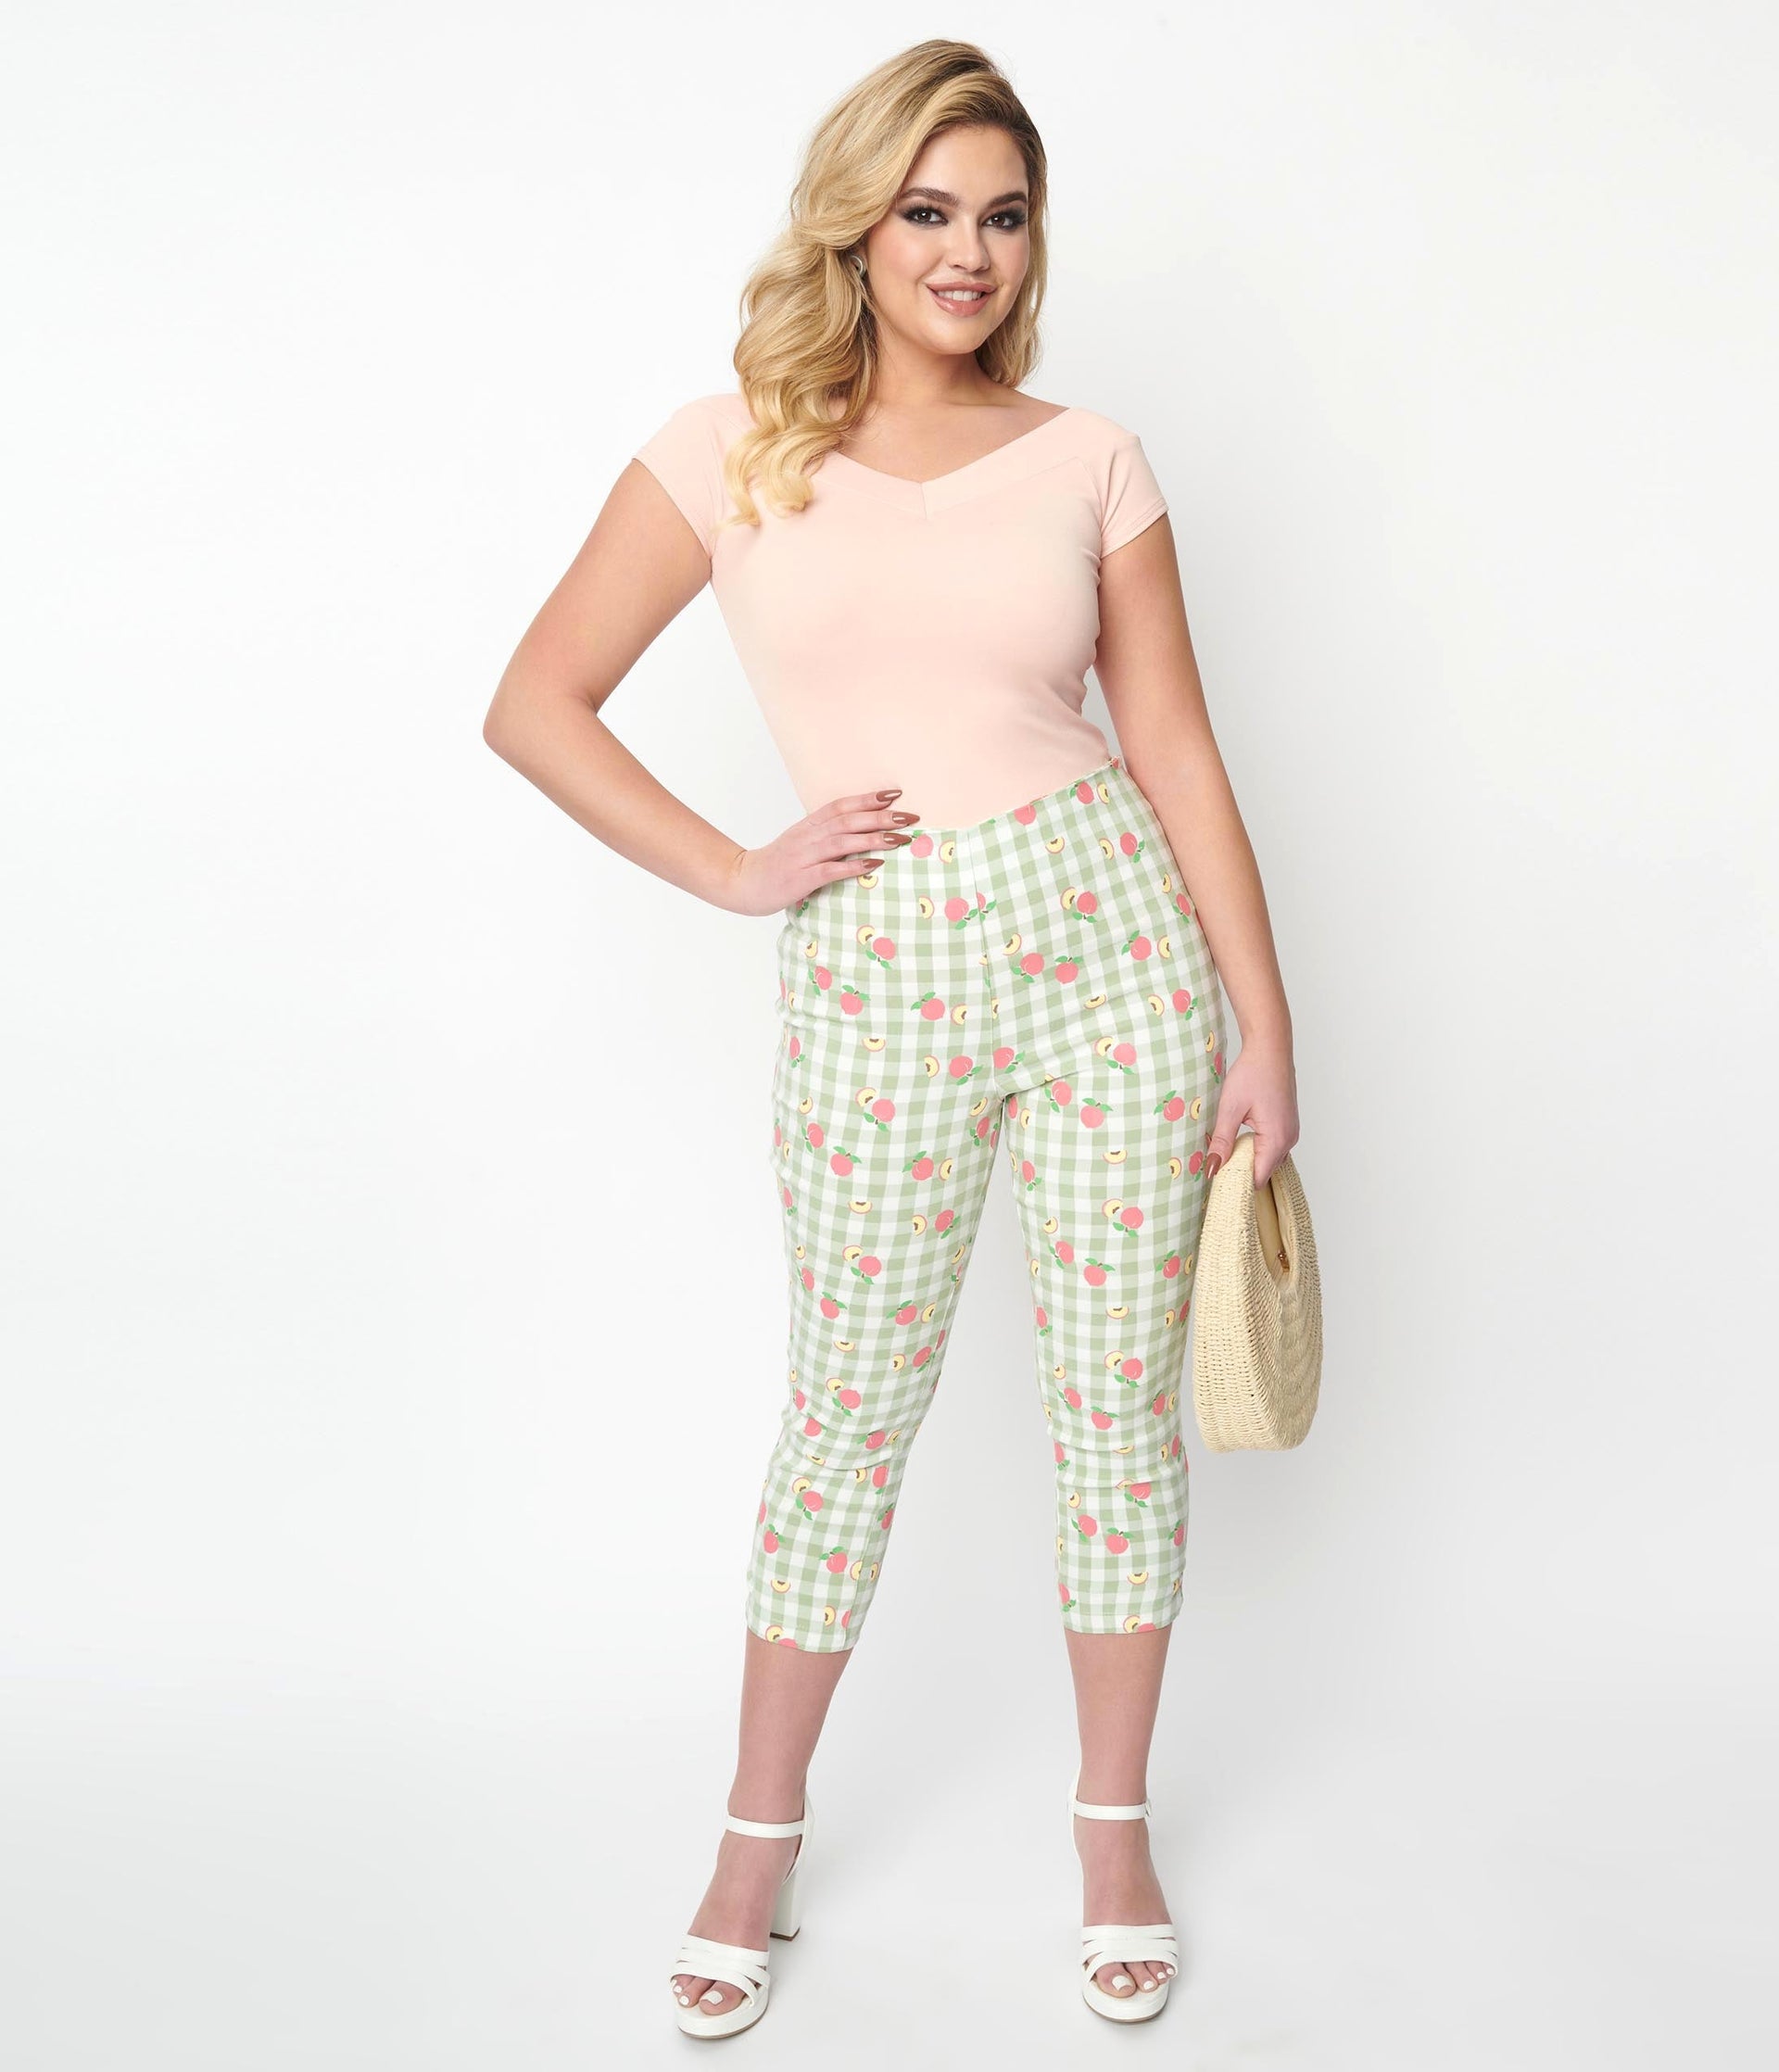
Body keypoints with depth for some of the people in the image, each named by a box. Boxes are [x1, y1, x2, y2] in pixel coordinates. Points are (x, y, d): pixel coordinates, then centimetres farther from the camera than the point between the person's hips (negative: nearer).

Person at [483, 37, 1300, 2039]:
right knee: (851, 1409, 9)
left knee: (1119, 1399, 8)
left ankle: (1113, 1825, 28)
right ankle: (759, 1839, 28)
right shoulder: (732, 449, 1)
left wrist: (1265, 1027, 1)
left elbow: (1177, 754, 4)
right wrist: (740, 873, -4)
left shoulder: (1086, 462, 4)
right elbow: (536, 705, 1)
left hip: (1114, 941, 1)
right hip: (880, 980, -1)